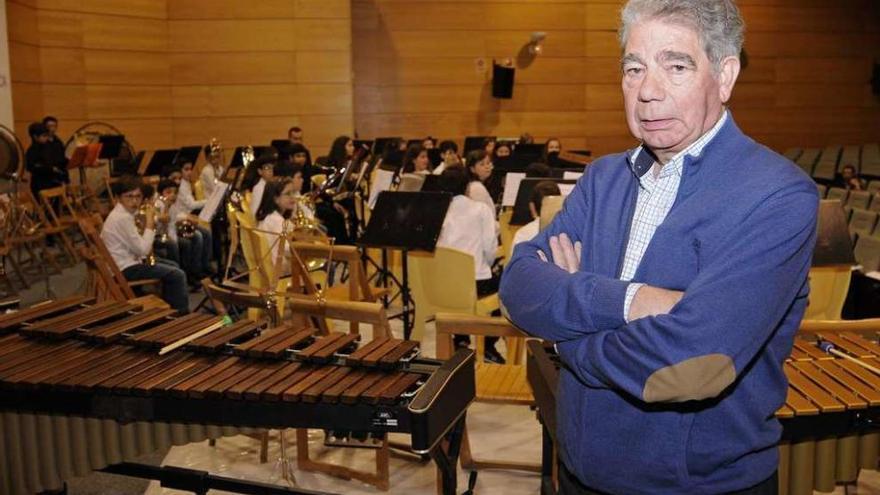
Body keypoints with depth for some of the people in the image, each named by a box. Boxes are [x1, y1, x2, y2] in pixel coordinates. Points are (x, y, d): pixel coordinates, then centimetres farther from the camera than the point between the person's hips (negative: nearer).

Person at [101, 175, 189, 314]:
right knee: (177, 275, -9)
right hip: (126, 269, -10)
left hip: (127, 262, 10)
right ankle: (183, 314, 2)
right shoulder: (123, 218, -22)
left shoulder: (121, 214, 9)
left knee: (172, 268, 21)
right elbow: (142, 250, -22)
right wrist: (150, 223, -15)